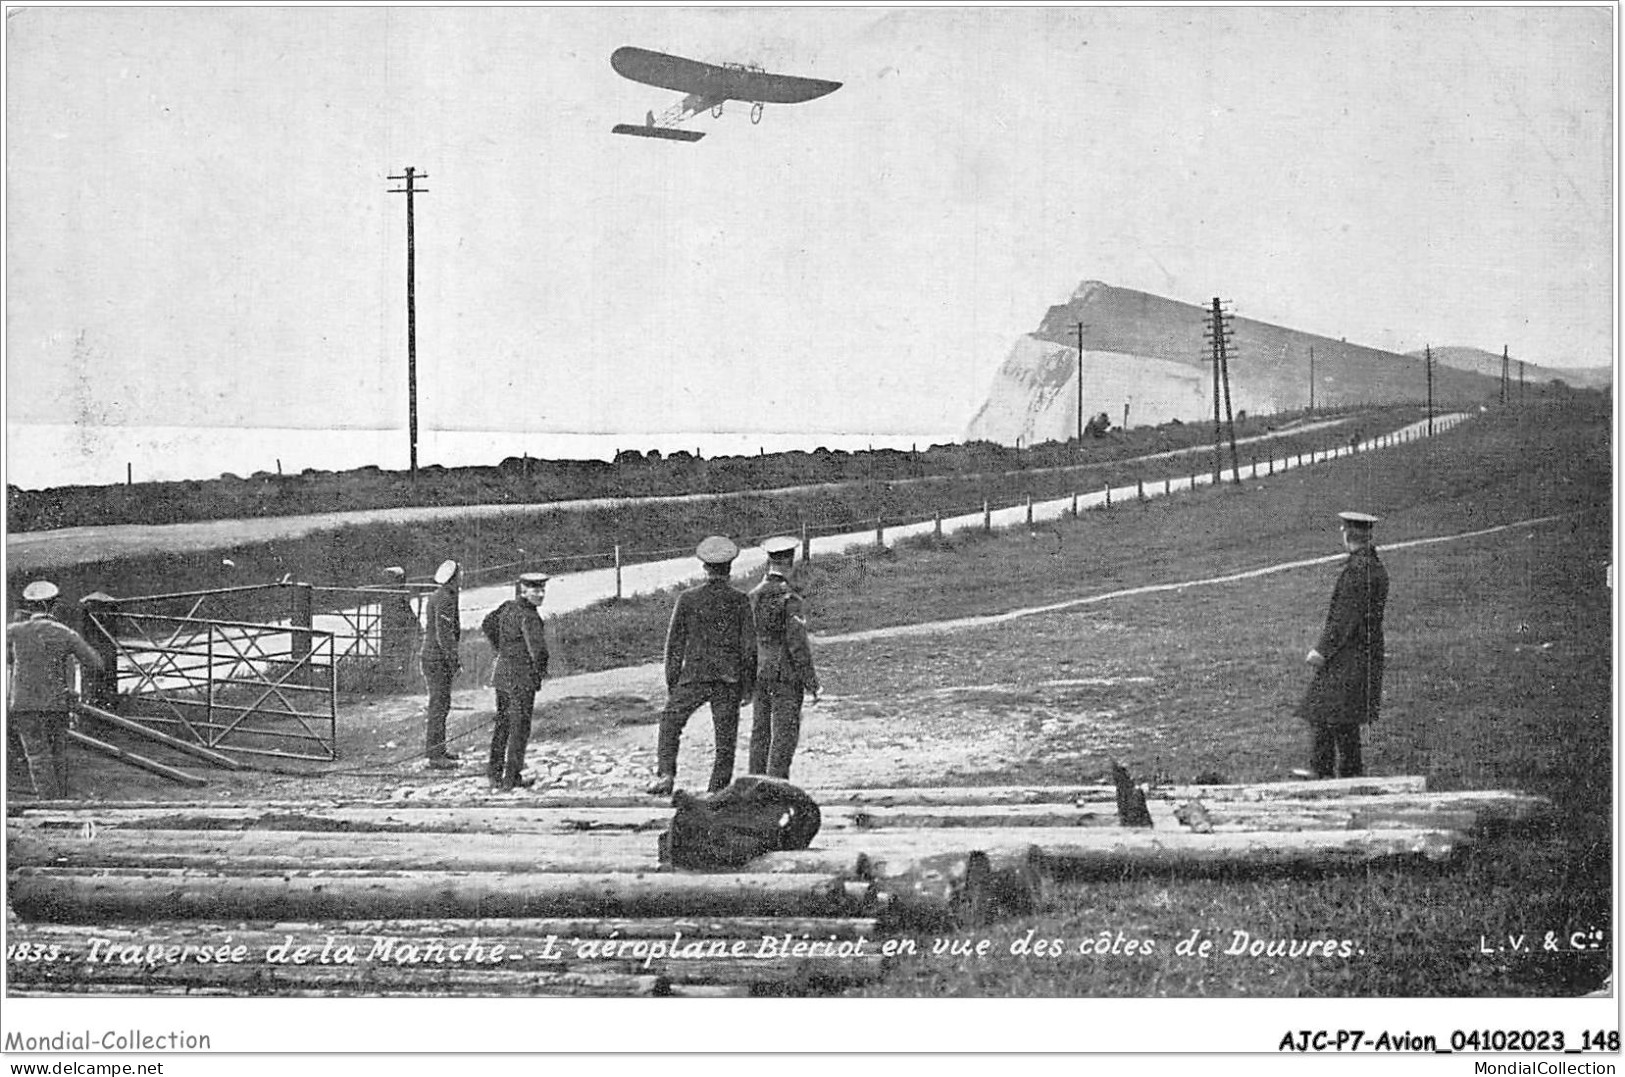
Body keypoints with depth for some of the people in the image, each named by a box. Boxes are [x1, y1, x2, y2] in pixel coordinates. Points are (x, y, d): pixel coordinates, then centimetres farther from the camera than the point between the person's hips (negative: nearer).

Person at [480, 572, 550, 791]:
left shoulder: (508, 607, 6)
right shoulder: (528, 616, -20)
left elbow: (487, 624, 24)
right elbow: (537, 648, -32)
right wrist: (541, 669, -12)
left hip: (502, 673, 8)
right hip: (522, 677, -8)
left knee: (502, 724, 19)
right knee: (519, 728, 2)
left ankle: (494, 772, 24)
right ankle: (511, 778, 6)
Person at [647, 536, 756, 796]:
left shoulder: (688, 599, -1)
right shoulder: (739, 600, -3)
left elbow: (675, 643, 2)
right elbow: (749, 646, -2)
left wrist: (671, 682, 10)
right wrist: (749, 684, 7)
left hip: (694, 676, 0)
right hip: (729, 678, 0)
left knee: (671, 720, 16)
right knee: (725, 738, 7)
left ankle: (665, 773, 0)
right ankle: (718, 792, 7)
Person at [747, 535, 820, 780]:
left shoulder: (752, 596, 5)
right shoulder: (789, 598, -15)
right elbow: (797, 642, -16)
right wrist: (811, 681, -10)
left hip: (759, 672, 6)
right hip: (786, 675, -6)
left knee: (760, 732, 11)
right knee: (785, 732, -2)